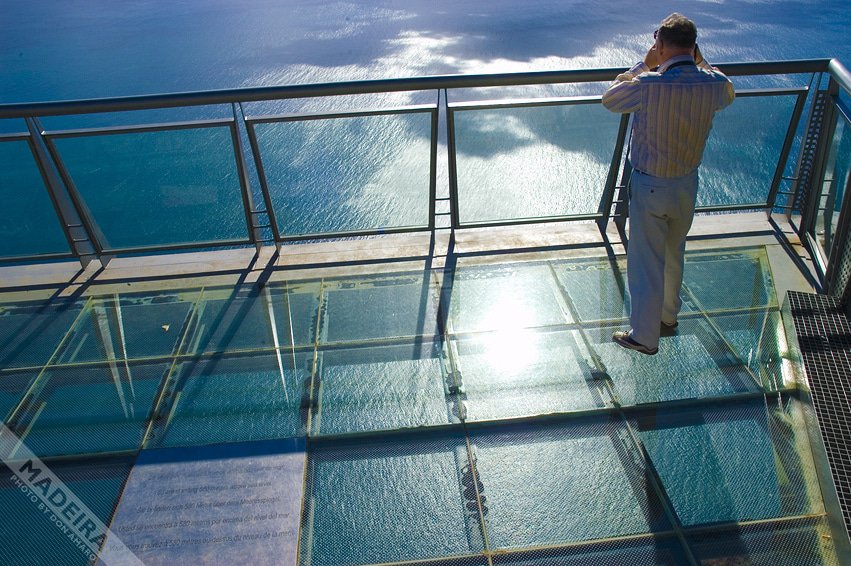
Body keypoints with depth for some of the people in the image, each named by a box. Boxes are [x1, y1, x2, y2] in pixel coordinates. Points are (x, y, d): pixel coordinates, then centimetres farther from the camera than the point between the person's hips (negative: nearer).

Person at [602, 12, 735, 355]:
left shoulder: (649, 84, -25)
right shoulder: (714, 83, -9)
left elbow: (610, 99, -5)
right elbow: (728, 95, 17)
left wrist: (644, 65, 1)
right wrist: (700, 61, 13)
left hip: (649, 187, -5)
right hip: (687, 184, 5)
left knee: (646, 263, 7)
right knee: (673, 255, 24)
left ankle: (644, 337, 20)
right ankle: (668, 316, 44)